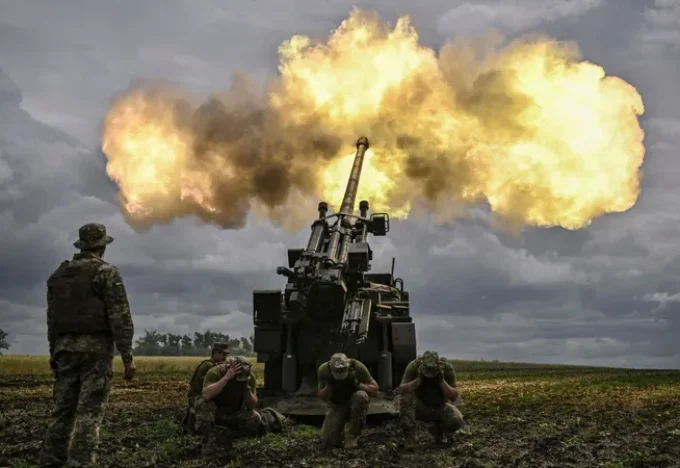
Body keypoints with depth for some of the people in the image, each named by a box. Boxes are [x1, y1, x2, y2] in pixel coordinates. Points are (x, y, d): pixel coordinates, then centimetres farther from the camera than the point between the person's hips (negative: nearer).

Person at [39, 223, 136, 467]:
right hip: (96, 347, -6)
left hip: (66, 347, 6)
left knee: (62, 410, 10)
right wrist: (128, 356, -10)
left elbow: (52, 317, 16)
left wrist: (53, 352, 23)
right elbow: (120, 317, -11)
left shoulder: (58, 274, 14)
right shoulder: (107, 272, -5)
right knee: (89, 412, -7)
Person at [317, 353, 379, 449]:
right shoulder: (323, 369, -21)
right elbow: (322, 397, -10)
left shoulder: (357, 367, -26)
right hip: (336, 405, 1)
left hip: (355, 404, 0)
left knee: (360, 396, -37)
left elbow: (375, 390, -17)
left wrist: (357, 384, -33)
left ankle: (353, 436, -18)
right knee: (328, 441, -19)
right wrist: (329, 385, -29)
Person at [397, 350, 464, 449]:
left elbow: (454, 397, -19)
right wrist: (418, 379, -36)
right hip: (419, 407, -1)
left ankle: (437, 430, 6)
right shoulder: (414, 366, -22)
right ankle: (409, 436, -20)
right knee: (406, 398, -33)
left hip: (440, 407, 1)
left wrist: (442, 381, -34)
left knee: (457, 420, -28)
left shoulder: (447, 367, -20)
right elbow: (401, 390, -24)